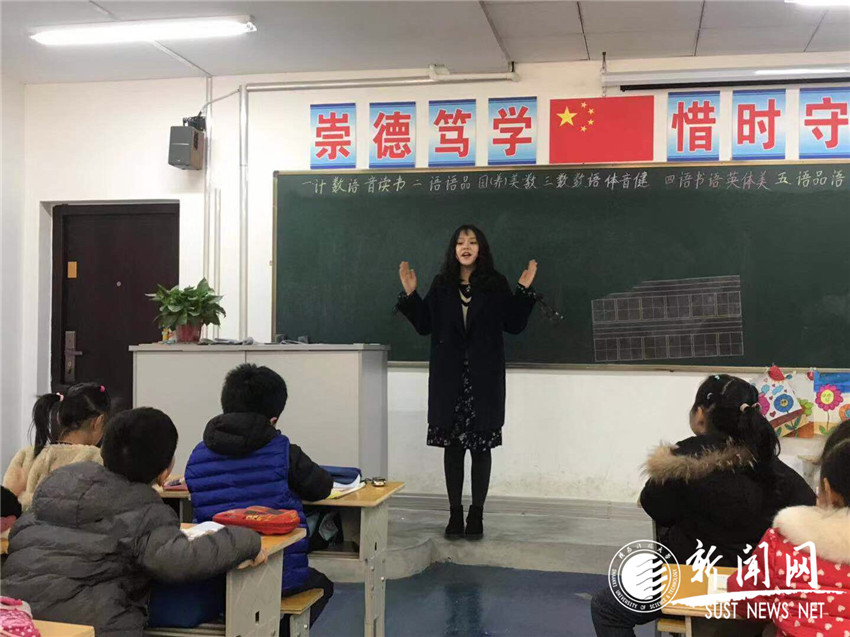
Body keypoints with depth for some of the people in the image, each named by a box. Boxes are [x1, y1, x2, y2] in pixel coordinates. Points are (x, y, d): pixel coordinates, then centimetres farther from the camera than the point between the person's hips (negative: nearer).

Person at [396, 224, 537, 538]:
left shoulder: (496, 284, 3)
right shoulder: (441, 285, 8)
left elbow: (514, 325, 1)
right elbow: (424, 325, 8)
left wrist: (524, 291, -7)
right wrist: (410, 294, 1)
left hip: (484, 377, -2)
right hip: (449, 377, 2)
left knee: (481, 445, 2)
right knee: (452, 444, 5)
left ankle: (476, 515, 11)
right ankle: (455, 514, 14)